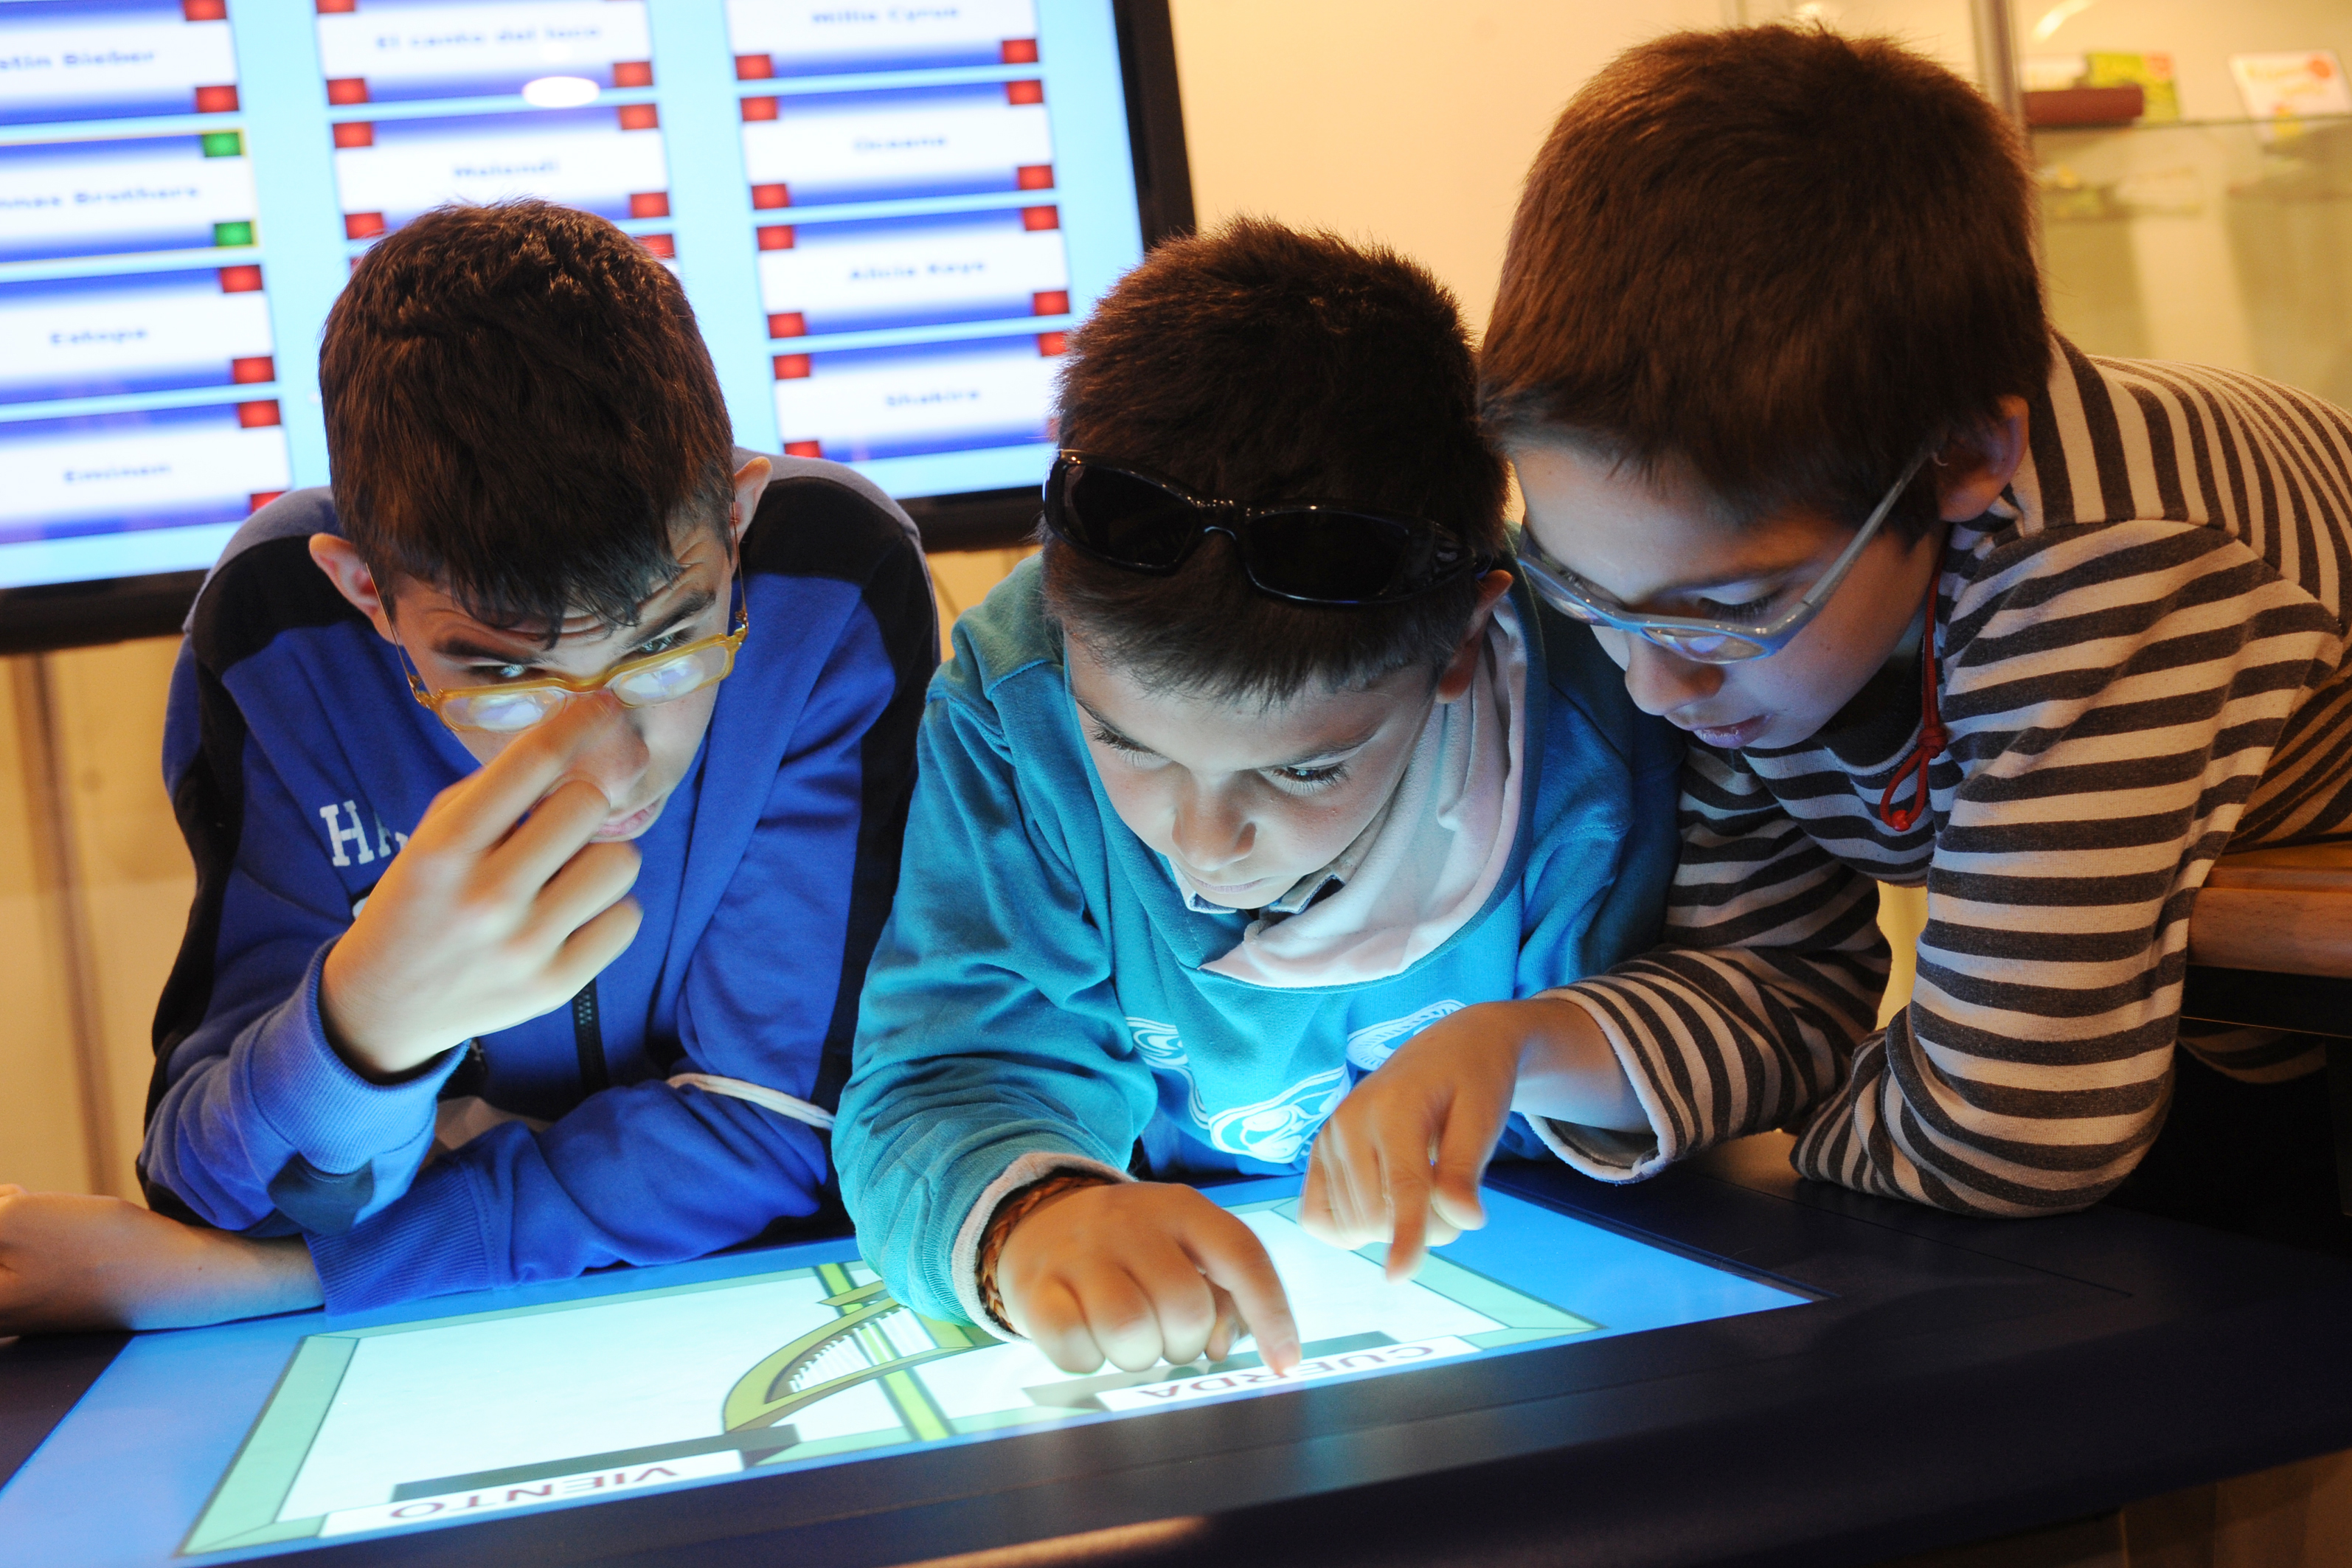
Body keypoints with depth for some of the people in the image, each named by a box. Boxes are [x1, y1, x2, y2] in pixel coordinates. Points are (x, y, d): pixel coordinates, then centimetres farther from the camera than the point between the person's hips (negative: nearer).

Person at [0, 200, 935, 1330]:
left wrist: (283, 1274, -22)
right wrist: (373, 1024, -40)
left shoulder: (833, 591, -23)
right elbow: (219, 1200, -18)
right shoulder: (279, 633, -20)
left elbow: (779, 1123, -19)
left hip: (772, 1277, 0)